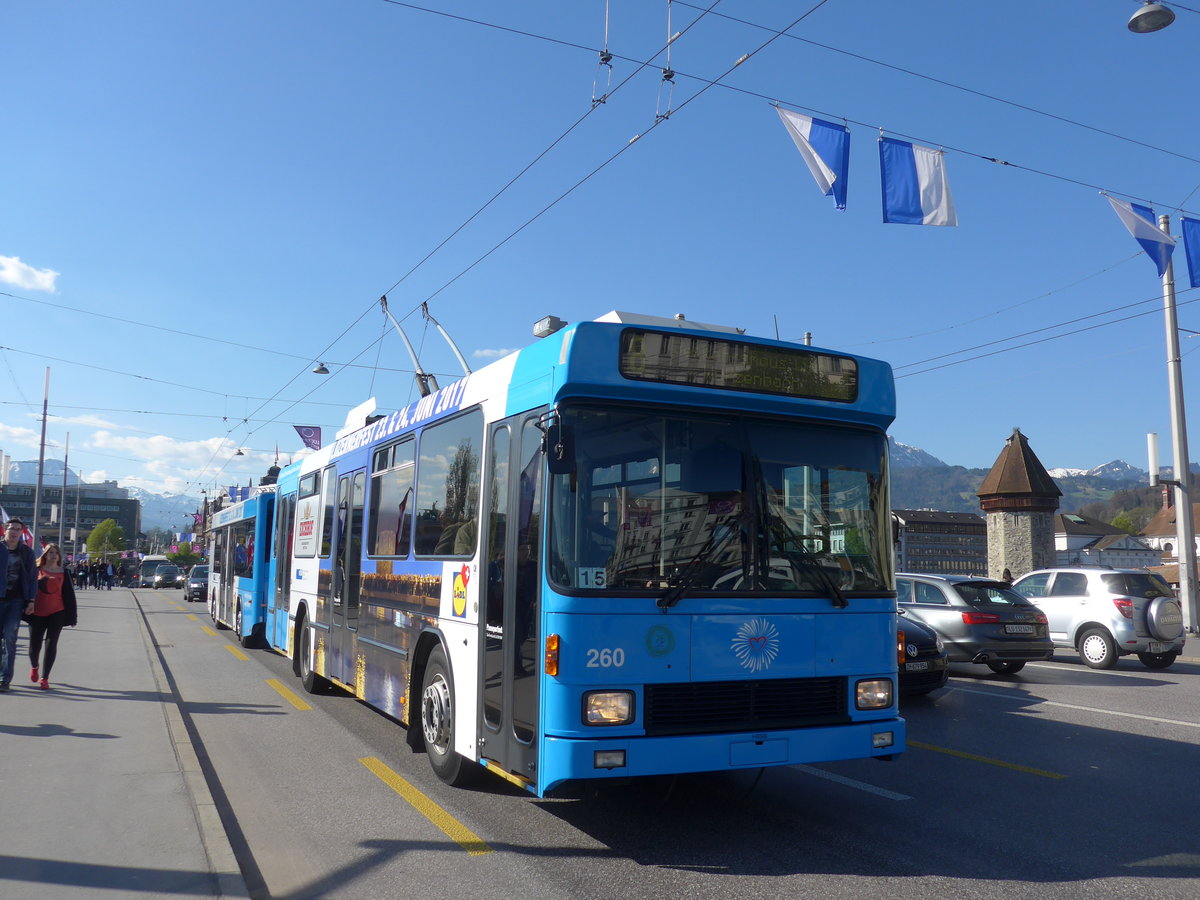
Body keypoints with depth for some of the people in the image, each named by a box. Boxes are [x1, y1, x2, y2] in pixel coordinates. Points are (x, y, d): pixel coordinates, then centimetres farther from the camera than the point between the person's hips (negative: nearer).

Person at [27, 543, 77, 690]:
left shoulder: (63, 573, 5)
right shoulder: (37, 570, 3)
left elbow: (69, 595, 6)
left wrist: (72, 616, 4)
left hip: (56, 613, 0)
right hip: (37, 613, 0)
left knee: (51, 645, -5)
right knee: (34, 645, 4)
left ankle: (44, 678, 2)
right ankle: (34, 667, 37)